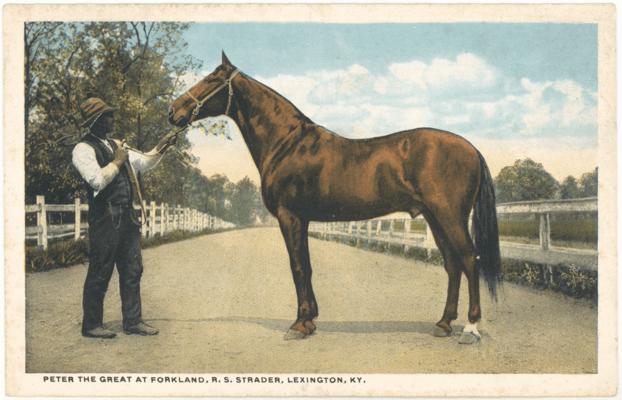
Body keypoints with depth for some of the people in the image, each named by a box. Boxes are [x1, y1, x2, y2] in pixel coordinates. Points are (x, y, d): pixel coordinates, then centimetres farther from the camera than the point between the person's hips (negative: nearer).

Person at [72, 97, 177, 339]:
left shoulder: (116, 145, 17)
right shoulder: (83, 149, -9)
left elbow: (143, 163, 23)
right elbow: (97, 180, -22)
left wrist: (160, 149, 9)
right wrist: (117, 162, -11)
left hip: (127, 216, 8)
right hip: (105, 218, -8)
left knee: (132, 271, 10)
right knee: (100, 273, 0)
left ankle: (133, 321, 18)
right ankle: (91, 325, 11)